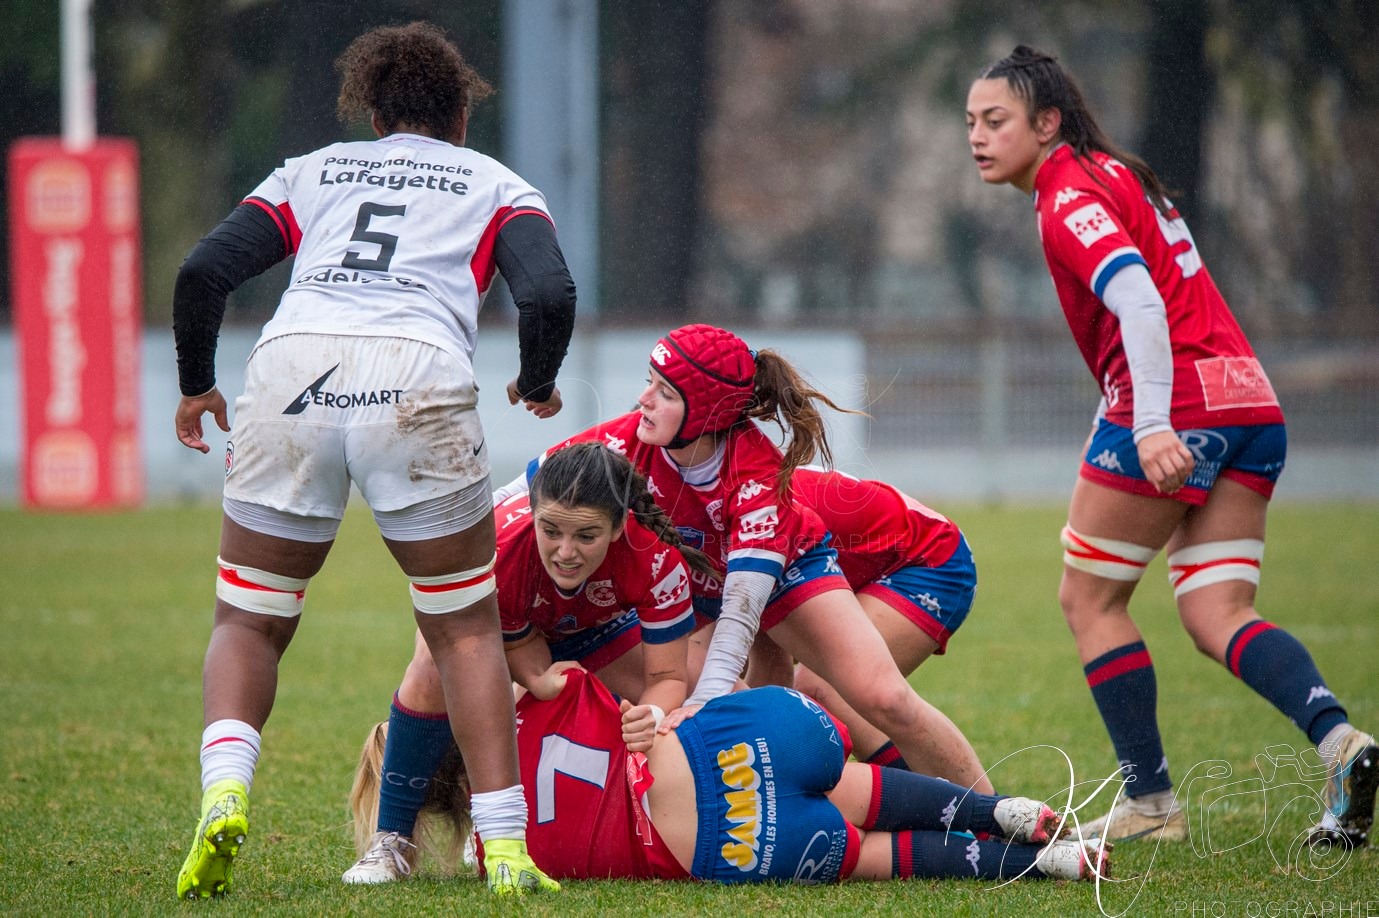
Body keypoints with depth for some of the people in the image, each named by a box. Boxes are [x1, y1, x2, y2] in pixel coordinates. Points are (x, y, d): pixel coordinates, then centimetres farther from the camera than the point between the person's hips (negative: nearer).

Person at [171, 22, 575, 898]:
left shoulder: (310, 173, 28)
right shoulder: (497, 185, 24)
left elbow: (203, 273, 15)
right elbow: (550, 295, 5)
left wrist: (197, 386, 29)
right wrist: (538, 385, 23)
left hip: (290, 368, 1)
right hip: (419, 384, -1)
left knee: (249, 624, 15)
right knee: (468, 629, 13)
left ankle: (224, 793, -11)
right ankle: (506, 850, 4)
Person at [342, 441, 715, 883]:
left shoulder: (656, 557, -41)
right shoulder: (497, 551, -42)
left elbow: (668, 677, -32)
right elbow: (530, 665, -26)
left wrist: (654, 715, -56)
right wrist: (544, 684, -51)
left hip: (594, 629, 2)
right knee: (435, 669, -33)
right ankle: (391, 842, -22)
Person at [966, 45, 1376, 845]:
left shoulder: (1069, 197, -8)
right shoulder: (1118, 175, 21)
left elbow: (1138, 300, -22)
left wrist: (1152, 424, -31)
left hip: (1179, 406, -9)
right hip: (1250, 402, 9)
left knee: (1090, 597, 5)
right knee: (1217, 614, 4)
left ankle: (1151, 802, 4)